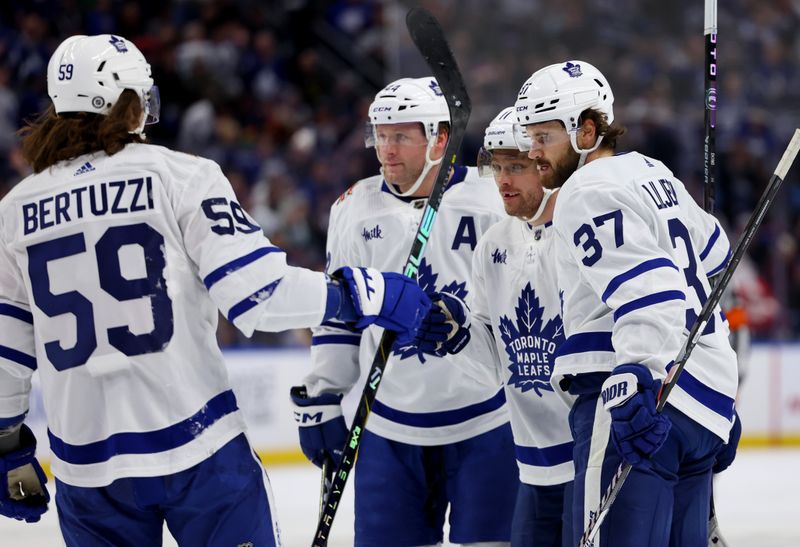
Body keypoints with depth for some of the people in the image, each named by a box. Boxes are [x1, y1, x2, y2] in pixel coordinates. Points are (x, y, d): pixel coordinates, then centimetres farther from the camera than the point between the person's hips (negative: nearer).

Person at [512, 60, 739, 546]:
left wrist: (637, 377, -35)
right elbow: (713, 251, 37)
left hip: (645, 400, -10)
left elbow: (648, 289, -23)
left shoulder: (591, 193, -9)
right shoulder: (654, 175, 19)